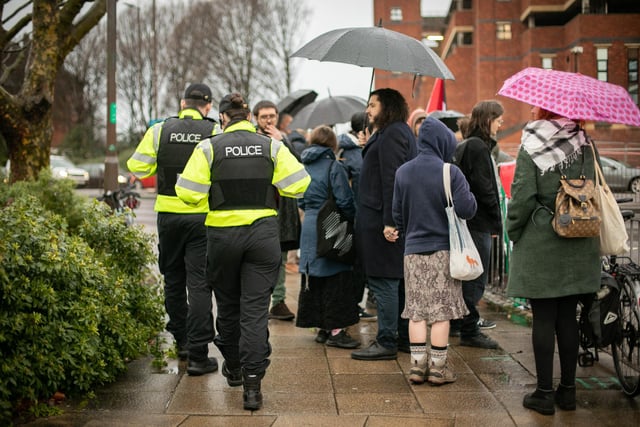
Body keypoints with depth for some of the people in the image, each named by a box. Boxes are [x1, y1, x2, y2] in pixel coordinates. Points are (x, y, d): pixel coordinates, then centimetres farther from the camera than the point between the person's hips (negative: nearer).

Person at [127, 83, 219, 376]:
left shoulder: (159, 130, -1)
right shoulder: (215, 132, -6)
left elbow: (137, 167, -1)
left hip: (168, 214, 2)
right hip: (203, 216, -2)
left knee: (173, 279, 18)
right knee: (199, 283, -1)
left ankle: (182, 340, 30)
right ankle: (198, 354, -3)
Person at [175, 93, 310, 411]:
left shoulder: (209, 148, -4)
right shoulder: (271, 147, 0)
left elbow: (188, 193, -9)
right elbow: (299, 185, -5)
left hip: (222, 234, 0)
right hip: (263, 234, 0)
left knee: (227, 304, 18)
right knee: (256, 309, 1)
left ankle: (234, 367, 36)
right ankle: (252, 384, -6)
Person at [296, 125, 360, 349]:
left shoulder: (304, 167, 9)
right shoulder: (334, 167, -11)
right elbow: (345, 202, -13)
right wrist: (354, 220, 2)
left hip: (309, 228, 7)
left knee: (315, 279, 11)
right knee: (337, 279, -2)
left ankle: (322, 327, 18)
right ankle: (336, 330, -3)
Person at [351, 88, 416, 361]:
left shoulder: (391, 134, -13)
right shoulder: (400, 132, 20)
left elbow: (392, 180, -20)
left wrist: (389, 222, -23)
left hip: (381, 222, -11)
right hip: (393, 221, 11)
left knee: (383, 282, -6)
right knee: (399, 281, 14)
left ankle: (386, 343, -2)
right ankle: (406, 337, 21)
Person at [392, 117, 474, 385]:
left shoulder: (403, 172, 2)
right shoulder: (450, 172, -11)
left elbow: (397, 213, 8)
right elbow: (467, 209, -13)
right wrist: (467, 193, 7)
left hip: (413, 251, 3)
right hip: (443, 251, -3)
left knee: (417, 310, 9)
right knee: (441, 311, 4)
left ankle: (417, 365, 9)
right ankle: (438, 367, 8)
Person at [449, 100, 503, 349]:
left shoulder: (463, 146, 16)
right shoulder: (478, 146, -14)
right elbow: (484, 188, -18)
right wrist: (497, 222, -11)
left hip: (465, 220, 10)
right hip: (478, 222, -10)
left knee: (465, 276, 18)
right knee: (475, 280, -5)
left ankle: (454, 324, 27)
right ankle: (469, 332, 0)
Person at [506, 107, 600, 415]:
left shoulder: (530, 147, -8)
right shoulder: (583, 144, 4)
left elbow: (523, 196, -13)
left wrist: (512, 229, 0)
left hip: (539, 244, -4)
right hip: (578, 246, 4)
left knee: (543, 319, 1)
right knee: (568, 317, 11)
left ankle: (545, 393, 6)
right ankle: (568, 390, 17)